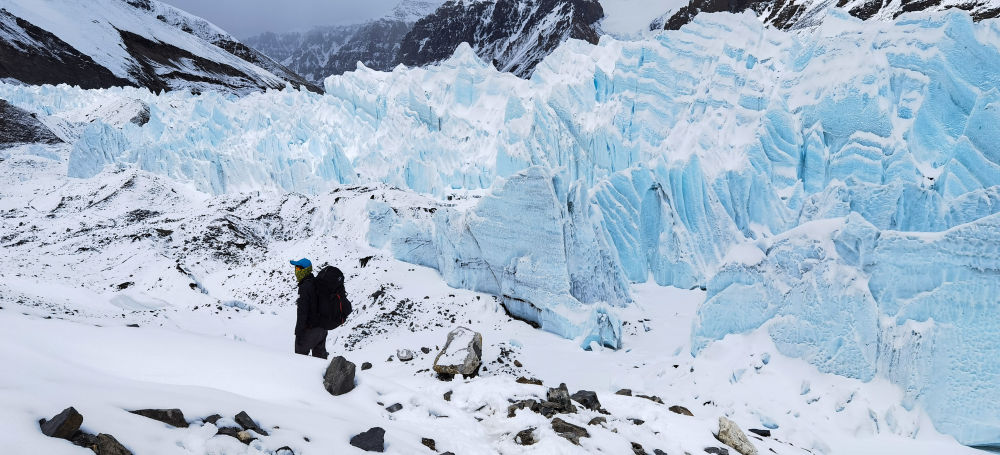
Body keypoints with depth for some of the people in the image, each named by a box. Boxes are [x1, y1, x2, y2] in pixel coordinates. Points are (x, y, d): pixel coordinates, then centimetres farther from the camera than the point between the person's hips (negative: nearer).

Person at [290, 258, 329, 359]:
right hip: (322, 328, 8)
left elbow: (302, 312, -22)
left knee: (300, 355, 3)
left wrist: (298, 332, -17)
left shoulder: (305, 287, -20)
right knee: (320, 355, 17)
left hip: (309, 329, -8)